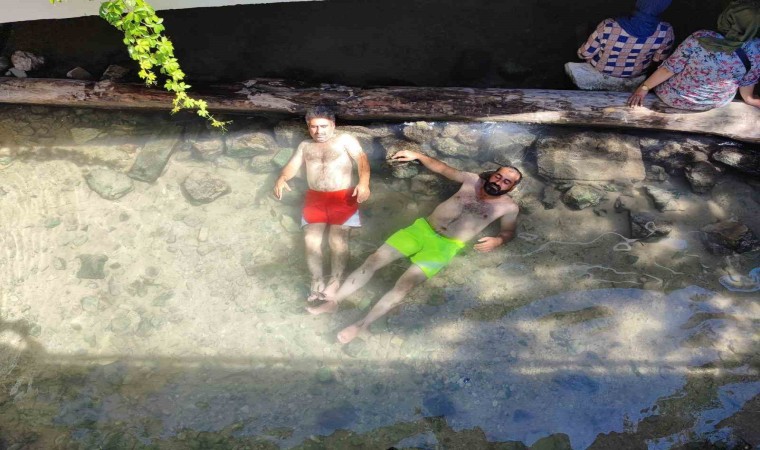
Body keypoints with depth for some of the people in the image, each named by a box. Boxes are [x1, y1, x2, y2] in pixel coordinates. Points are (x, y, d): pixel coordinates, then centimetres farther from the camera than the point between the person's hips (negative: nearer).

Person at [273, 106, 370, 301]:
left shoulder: (345, 140, 9)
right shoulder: (305, 146, 22)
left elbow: (362, 159, -5)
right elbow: (292, 166, 12)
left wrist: (364, 183, -24)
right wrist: (281, 179, -12)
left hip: (343, 197, -3)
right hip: (315, 198, 4)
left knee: (337, 239, -14)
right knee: (311, 239, -10)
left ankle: (334, 281, -2)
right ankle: (317, 282, -1)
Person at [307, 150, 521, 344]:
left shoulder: (508, 206, 5)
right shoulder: (472, 180, 12)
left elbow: (509, 231, 14)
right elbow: (442, 168, 22)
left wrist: (497, 240, -10)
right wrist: (417, 156, 13)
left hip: (445, 246, -3)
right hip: (422, 229, 3)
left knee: (404, 284, -22)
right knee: (373, 261, -9)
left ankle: (361, 325, -11)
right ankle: (333, 301, 0)